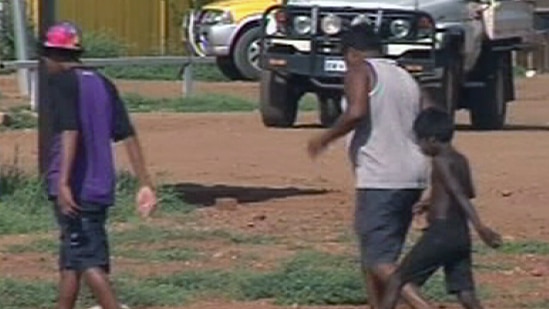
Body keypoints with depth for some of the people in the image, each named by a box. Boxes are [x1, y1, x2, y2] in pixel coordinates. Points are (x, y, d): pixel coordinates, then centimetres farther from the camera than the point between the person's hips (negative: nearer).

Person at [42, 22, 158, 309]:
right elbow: (128, 136, 9)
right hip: (100, 187, 8)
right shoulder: (102, 83, 14)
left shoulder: (60, 83, -7)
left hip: (74, 189, -8)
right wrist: (145, 184, 7)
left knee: (88, 260, -9)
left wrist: (63, 182, -30)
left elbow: (70, 132, -22)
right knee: (70, 259, 18)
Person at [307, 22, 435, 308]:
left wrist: (325, 138, -7)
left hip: (380, 179, -8)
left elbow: (356, 113, -20)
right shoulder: (406, 78, 20)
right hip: (413, 178, 8)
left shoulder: (359, 71, -2)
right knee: (376, 257, 17)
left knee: (378, 260, -10)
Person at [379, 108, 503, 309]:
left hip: (440, 233, -8)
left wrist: (479, 226, -31)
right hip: (461, 234, 8)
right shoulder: (461, 160, 15)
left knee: (397, 280, 3)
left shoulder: (440, 161, -9)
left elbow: (458, 193, -21)